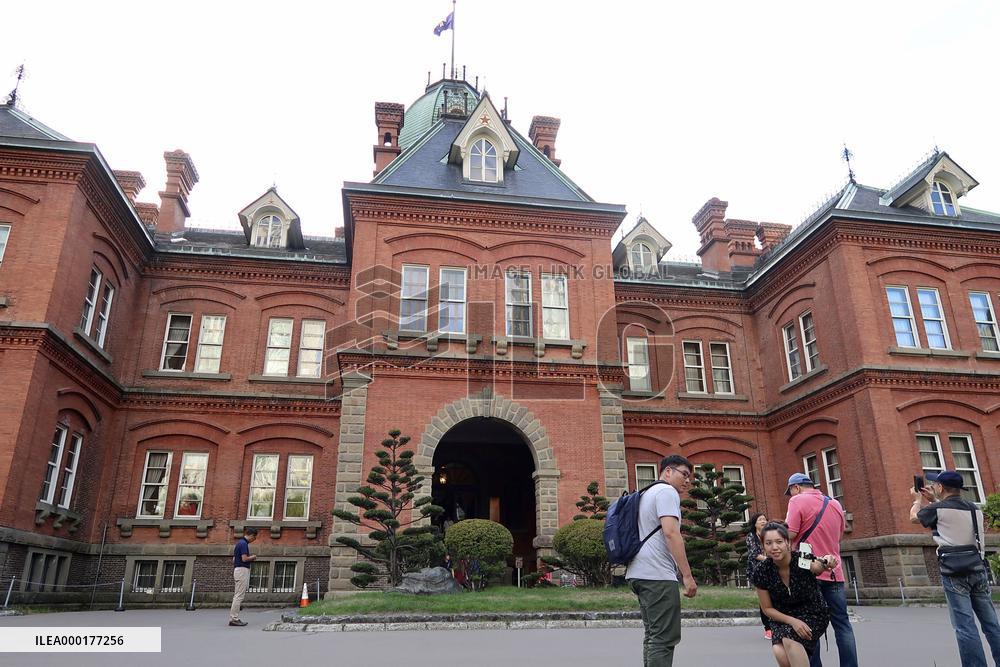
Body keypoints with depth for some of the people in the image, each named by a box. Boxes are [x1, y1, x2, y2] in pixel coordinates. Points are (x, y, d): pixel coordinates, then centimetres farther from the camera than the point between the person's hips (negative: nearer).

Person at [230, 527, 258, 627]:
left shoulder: (239, 542, 16)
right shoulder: (244, 543, -15)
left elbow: (234, 559, 22)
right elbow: (244, 558, -21)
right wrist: (253, 558, -4)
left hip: (237, 569, 10)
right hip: (242, 570, -10)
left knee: (238, 596, 12)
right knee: (239, 596, -7)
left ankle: (234, 618, 14)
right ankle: (234, 619, -5)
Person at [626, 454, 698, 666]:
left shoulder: (647, 494, 22)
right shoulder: (667, 491, -7)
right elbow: (671, 533, -19)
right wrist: (687, 575, -19)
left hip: (638, 573, 10)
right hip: (657, 575, -10)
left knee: (654, 635, 14)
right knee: (665, 638, -9)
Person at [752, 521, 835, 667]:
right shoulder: (761, 572, -16)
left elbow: (817, 567, -46)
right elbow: (767, 608, -6)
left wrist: (826, 563, -68)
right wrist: (793, 621, -20)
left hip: (813, 612, -2)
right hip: (783, 617, 2)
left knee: (789, 639, -31)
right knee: (780, 653, -26)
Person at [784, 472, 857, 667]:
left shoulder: (798, 500, -7)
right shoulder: (835, 504, 12)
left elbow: (790, 534, -15)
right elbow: (838, 536, 21)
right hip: (834, 571, 5)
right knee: (842, 624, 8)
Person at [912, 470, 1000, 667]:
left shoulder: (938, 509, -6)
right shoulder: (974, 509, 13)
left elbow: (914, 517, 13)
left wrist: (918, 500, 31)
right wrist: (935, 500, 36)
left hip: (954, 572, -6)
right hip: (977, 569, 6)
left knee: (965, 626, -6)